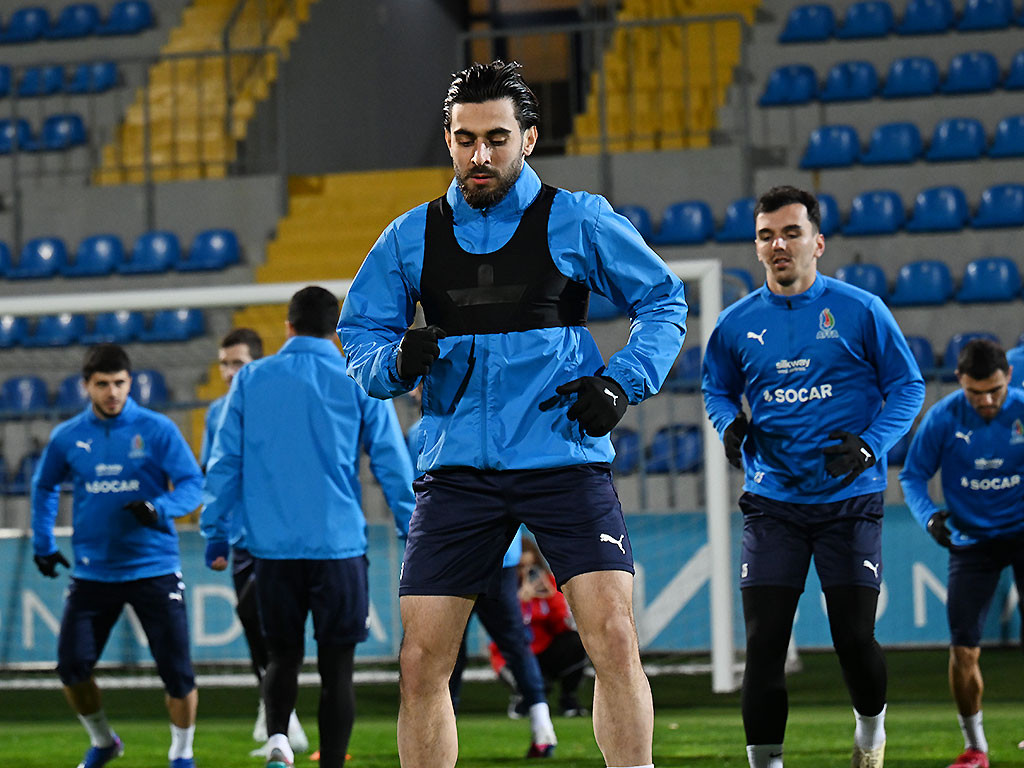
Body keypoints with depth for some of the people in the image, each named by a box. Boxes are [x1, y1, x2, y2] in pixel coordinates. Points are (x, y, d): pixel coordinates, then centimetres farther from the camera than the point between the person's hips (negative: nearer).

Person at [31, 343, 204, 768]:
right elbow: (44, 486, 22)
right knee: (71, 666, -4)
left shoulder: (157, 430, -4)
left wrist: (159, 510, -25)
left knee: (177, 671, -5)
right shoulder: (67, 437, 5)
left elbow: (192, 484, -7)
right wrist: (43, 544, 18)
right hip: (92, 571, 3)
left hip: (153, 569, -3)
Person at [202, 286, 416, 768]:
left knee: (283, 655, 13)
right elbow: (392, 465, 2)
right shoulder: (360, 381, 1)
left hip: (272, 547, 2)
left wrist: (215, 534, 12)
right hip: (339, 544, -2)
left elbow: (224, 463, 6)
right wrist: (415, 536, 9)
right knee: (336, 665, 5)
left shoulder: (250, 380, 6)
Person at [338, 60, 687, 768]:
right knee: (422, 662, -1)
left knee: (614, 641, -15)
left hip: (565, 459, -2)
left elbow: (664, 301, 11)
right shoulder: (411, 238, 9)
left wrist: (622, 381, -4)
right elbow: (360, 336, 14)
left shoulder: (576, 221, 3)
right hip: (457, 465, 2)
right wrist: (398, 361, -9)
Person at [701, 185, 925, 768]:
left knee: (855, 638, -1)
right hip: (772, 505, 2)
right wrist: (731, 424, -2)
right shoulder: (738, 323, 4)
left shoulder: (861, 311, -4)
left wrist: (870, 445, -13)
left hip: (849, 500, -2)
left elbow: (907, 386, 2)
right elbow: (717, 387, 20)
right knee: (764, 642, -6)